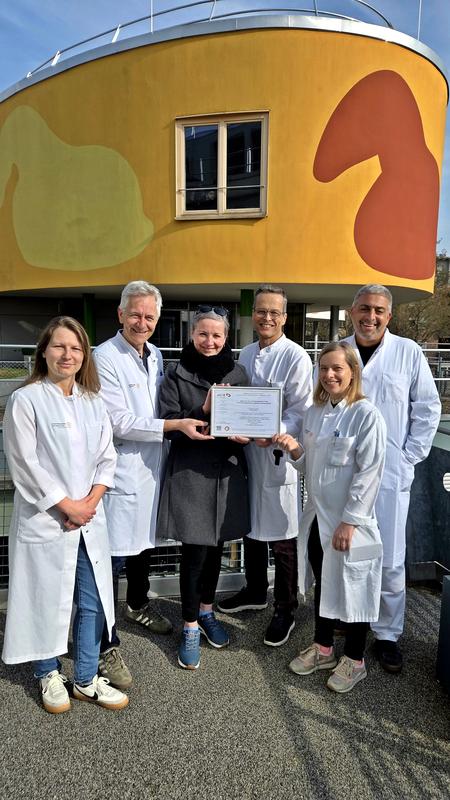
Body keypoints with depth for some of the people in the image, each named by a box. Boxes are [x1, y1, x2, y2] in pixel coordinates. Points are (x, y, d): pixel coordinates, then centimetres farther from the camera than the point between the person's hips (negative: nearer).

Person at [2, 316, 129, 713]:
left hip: (90, 521, 5)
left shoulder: (93, 402, 8)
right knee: (47, 601, 10)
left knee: (92, 604, 11)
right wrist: (67, 505, -12)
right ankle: (49, 675, 34)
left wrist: (89, 502, -7)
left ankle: (86, 680, 29)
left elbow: (107, 458, 7)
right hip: (44, 521, -4)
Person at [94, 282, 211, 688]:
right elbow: (120, 423, -19)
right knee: (113, 557, -1)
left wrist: (199, 412, 2)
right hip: (120, 471, -7)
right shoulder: (105, 357, -14)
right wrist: (177, 424, -21)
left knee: (144, 543, 23)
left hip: (151, 467, 8)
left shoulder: (155, 355, 9)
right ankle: (106, 645, 13)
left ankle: (138, 605, 47)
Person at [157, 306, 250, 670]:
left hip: (227, 472, 3)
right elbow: (168, 424, -9)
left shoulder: (237, 373, 4)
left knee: (216, 545, 16)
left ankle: (207, 611, 37)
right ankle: (190, 626, 19)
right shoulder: (176, 375, -3)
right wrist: (203, 412, -24)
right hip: (189, 472, -3)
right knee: (194, 551, 0)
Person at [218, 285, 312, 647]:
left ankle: (285, 610, 23)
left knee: (282, 537, 4)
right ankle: (255, 591, 41)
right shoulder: (246, 354, 10)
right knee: (250, 526, 20)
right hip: (247, 451, 7)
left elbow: (301, 411, -13)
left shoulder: (297, 356, -10)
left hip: (279, 454, -6)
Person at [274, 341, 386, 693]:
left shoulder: (367, 415, -15)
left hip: (349, 521, -6)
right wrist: (294, 449, -8)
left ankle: (355, 660, 28)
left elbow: (369, 473, -17)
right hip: (317, 517, 6)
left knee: (352, 588, 8)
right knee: (323, 584, 20)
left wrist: (349, 521, -18)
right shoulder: (313, 413, 6)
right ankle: (323, 648, 38)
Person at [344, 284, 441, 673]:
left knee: (389, 560, 4)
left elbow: (427, 408, 2)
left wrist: (410, 457, -3)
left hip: (389, 474, -2)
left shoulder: (408, 353, -2)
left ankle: (387, 633, 22)